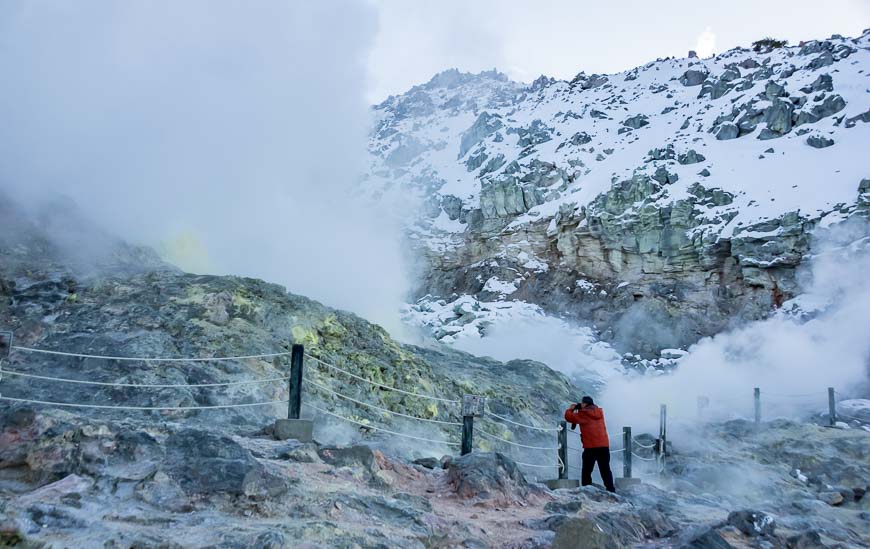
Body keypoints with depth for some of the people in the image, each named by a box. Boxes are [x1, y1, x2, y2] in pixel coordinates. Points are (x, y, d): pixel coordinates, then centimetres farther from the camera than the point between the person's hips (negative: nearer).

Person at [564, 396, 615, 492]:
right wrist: (578, 409, 21)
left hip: (591, 447, -5)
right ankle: (611, 490, 8)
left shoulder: (583, 414, -6)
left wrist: (571, 409, 15)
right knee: (605, 470, 13)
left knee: (586, 471, 4)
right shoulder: (599, 412, 12)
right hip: (604, 446, 5)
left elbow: (568, 417, -3)